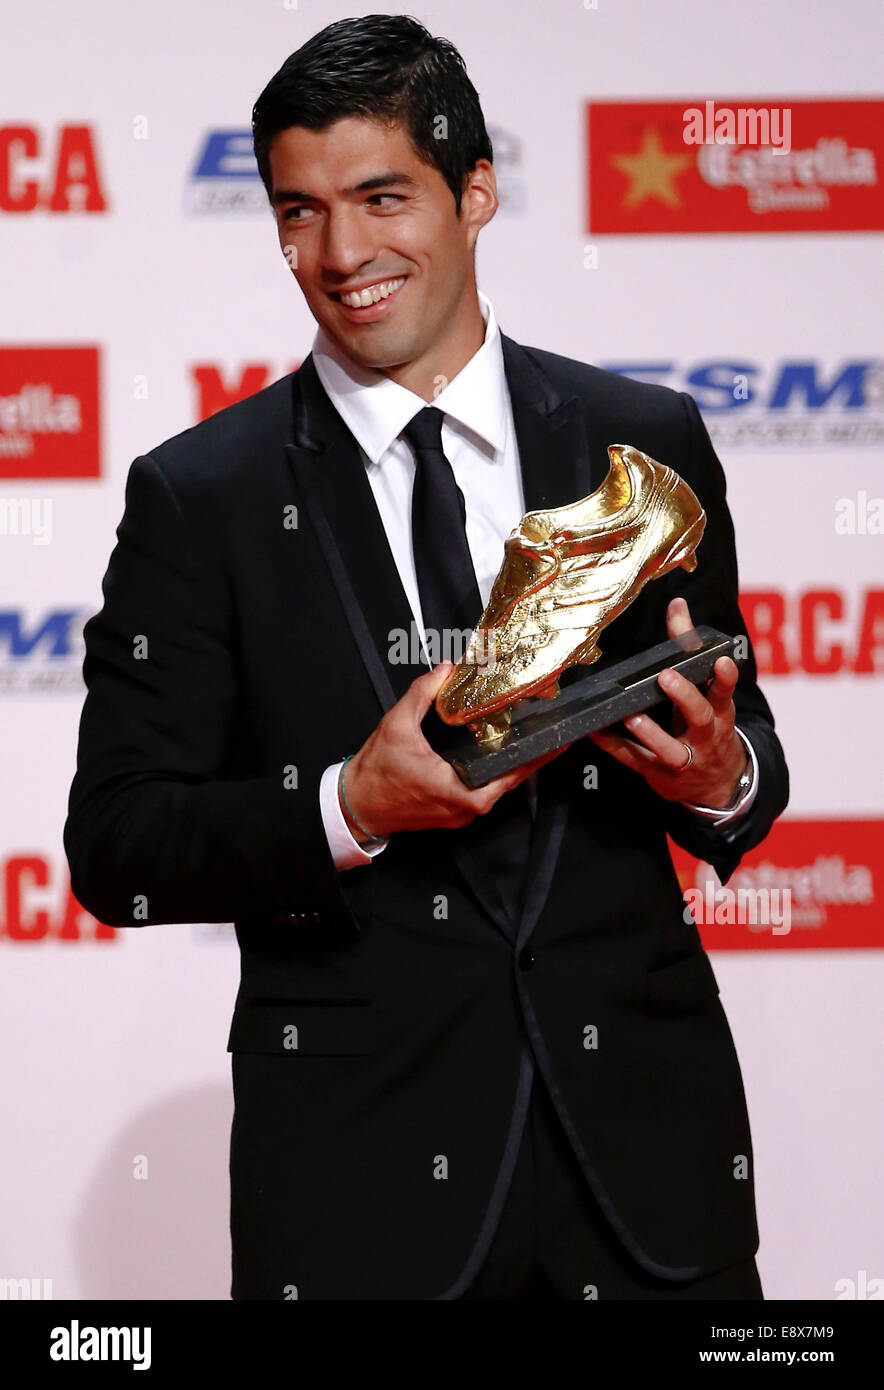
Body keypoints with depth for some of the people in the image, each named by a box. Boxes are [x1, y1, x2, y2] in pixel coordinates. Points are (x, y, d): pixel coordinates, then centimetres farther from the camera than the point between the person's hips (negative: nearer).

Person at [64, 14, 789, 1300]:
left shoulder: (649, 444, 5)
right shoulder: (200, 496, -1)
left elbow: (744, 754, 11)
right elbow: (114, 851, -4)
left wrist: (721, 777, -11)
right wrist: (348, 810, -19)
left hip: (642, 1144, 2)